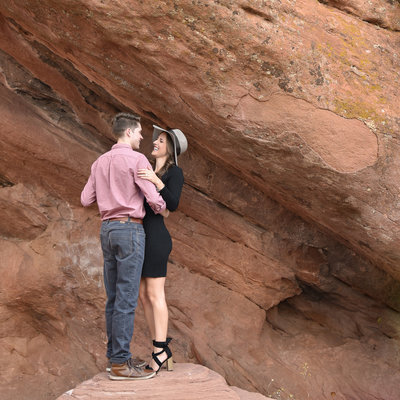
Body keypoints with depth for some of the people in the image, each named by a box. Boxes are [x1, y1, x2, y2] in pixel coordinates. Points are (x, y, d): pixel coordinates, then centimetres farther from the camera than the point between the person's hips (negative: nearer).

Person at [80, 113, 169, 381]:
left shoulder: (100, 162, 15)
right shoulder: (137, 159, -7)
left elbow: (86, 200, 15)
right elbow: (153, 197, -13)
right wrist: (163, 210, 9)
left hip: (107, 229, 8)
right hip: (129, 228, -8)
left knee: (114, 298, 10)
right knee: (127, 298, -8)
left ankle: (115, 356, 15)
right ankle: (121, 363, -7)